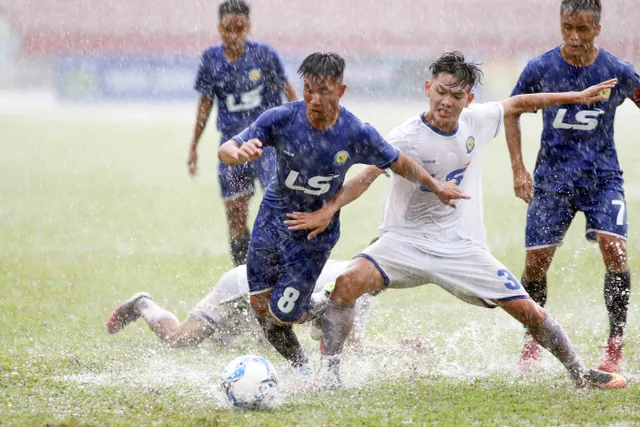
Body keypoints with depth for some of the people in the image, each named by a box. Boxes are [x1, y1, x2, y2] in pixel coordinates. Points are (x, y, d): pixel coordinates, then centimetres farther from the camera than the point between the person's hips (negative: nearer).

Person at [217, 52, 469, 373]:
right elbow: (225, 151, -21)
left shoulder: (357, 134, -20)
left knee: (282, 314, -7)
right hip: (273, 218, 2)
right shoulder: (281, 119, -19)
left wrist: (437, 188, 9)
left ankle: (331, 311, 25)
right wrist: (240, 154, -44)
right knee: (260, 306, 4)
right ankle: (301, 370, 28)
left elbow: (399, 164, -2)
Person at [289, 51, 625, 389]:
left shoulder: (475, 121, -2)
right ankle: (328, 374, -19)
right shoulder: (406, 138, -17)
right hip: (406, 240, -3)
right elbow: (366, 176, -29)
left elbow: (517, 104, 17)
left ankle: (579, 373, 21)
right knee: (348, 282, -29)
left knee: (528, 310, -1)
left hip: (461, 246, 3)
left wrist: (577, 96, 23)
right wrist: (329, 209, -44)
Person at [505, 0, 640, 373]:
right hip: (553, 177, 1)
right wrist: (519, 169, 1)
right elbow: (512, 110, 7)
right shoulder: (540, 69, -8)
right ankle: (532, 343, 21)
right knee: (536, 261, -2)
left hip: (603, 176, -1)